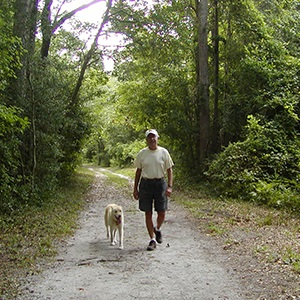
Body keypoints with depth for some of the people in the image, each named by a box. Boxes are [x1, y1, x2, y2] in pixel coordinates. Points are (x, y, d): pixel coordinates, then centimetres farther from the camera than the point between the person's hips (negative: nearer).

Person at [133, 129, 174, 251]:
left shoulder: (163, 152, 0)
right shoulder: (142, 153, 3)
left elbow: (169, 170, 2)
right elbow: (138, 171, 10)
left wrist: (169, 186, -8)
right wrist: (135, 189, 7)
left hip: (160, 183, -1)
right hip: (146, 184, 1)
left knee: (162, 213, 1)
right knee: (148, 213, 2)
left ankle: (157, 229, 33)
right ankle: (152, 240, 12)